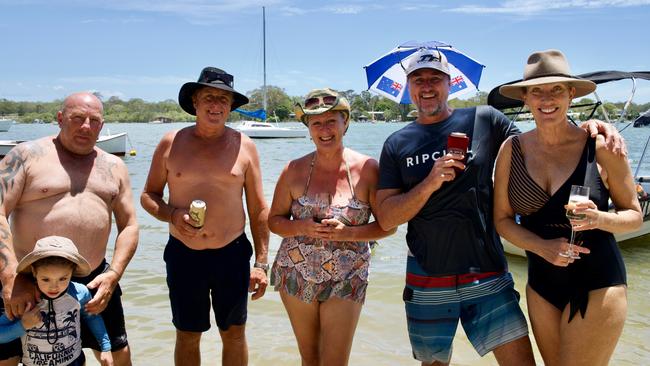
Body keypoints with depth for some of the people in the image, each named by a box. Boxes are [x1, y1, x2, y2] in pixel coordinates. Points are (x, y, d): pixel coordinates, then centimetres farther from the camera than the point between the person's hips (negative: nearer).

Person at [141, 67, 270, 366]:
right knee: (187, 337, 14)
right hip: (183, 256, 0)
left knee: (234, 334, 13)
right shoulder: (171, 143, 0)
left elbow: (258, 209, 1)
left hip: (233, 254, 0)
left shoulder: (244, 146, -1)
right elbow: (148, 195, 7)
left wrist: (261, 263, -2)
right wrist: (172, 215, -15)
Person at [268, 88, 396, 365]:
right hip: (296, 276, 2)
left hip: (346, 280, -2)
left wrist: (347, 233, -21)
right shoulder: (294, 170, -4)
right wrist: (302, 227, -18)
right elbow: (275, 220, 3)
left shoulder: (367, 169, -9)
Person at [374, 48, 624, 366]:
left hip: (487, 275, -1)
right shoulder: (397, 144, 3)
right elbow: (386, 219, -3)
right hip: (427, 282, 1)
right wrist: (430, 183, -18)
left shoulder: (484, 120, 1)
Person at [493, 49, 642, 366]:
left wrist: (599, 219, -21)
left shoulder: (600, 147, -9)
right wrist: (542, 247, -16)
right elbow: (502, 219, 1)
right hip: (542, 284, 4)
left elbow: (634, 215, 1)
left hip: (597, 285, -3)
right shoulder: (512, 149, -2)